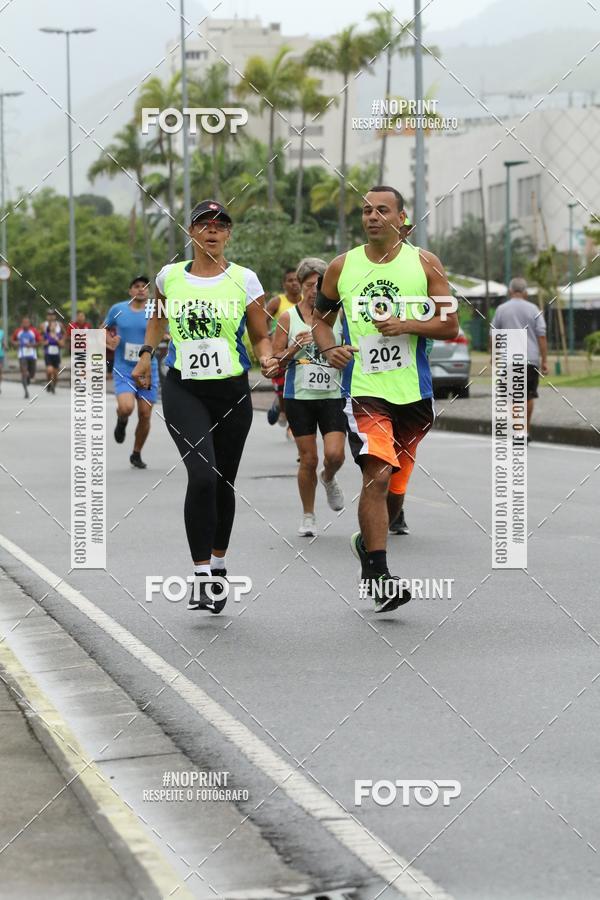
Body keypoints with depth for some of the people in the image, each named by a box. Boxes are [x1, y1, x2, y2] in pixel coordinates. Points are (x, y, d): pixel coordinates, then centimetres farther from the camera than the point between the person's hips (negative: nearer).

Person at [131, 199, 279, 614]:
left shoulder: (245, 280, 0)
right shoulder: (170, 276, 4)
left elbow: (261, 336, 6)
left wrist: (267, 359, -14)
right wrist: (146, 354, 16)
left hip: (232, 392, 1)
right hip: (184, 389, -1)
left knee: (223, 482, 10)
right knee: (202, 474, -20)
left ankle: (218, 566, 31)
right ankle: (202, 576, -16)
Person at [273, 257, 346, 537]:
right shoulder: (288, 317, 3)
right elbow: (275, 361, 3)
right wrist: (295, 348, -14)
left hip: (332, 395, 0)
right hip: (299, 396, 0)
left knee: (334, 454, -14)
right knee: (308, 459, 0)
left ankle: (329, 479, 23)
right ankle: (308, 517, 16)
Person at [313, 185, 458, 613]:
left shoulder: (425, 263, 2)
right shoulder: (342, 267, 5)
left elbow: (450, 325, 1)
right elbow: (321, 318, 17)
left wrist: (405, 325, -15)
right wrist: (329, 348, -4)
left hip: (413, 392, 2)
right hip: (363, 389, -2)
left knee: (396, 485, 13)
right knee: (377, 475, -19)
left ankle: (368, 542, 42)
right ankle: (380, 577, -18)